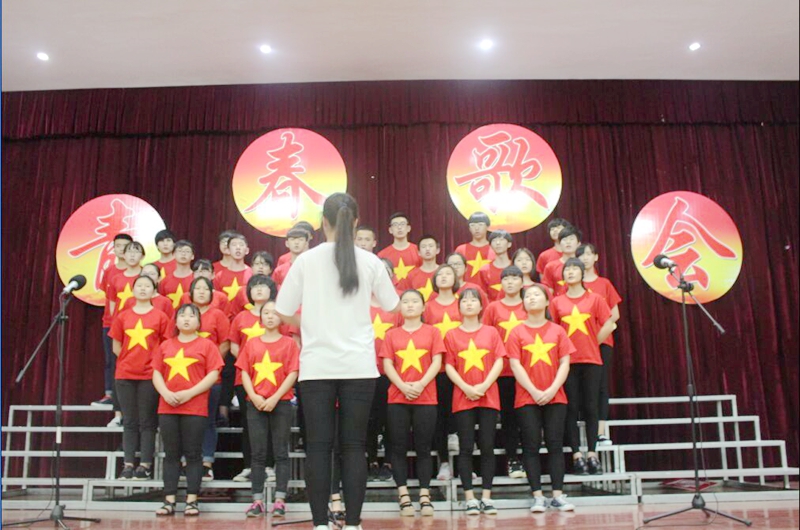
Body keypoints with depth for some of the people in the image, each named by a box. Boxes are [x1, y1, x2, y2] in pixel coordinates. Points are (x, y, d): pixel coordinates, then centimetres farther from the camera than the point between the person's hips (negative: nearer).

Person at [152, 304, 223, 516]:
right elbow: (156, 373, 11)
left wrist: (189, 393, -13)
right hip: (167, 407, 3)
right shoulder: (165, 346, 14)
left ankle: (192, 501, 5)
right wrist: (166, 393, -7)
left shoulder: (206, 345, 3)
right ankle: (169, 501, 11)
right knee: (171, 454, 6)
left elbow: (213, 375, -4)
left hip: (195, 409, -3)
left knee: (193, 454, 0)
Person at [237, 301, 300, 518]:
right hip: (255, 404, 2)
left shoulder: (289, 343, 2)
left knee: (281, 453, 2)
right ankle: (257, 500, 9)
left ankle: (280, 499, 6)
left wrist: (275, 398, -13)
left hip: (281, 403, -2)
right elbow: (244, 373, 5)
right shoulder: (251, 344, 9)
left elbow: (293, 374, -5)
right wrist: (254, 397, -9)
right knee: (258, 453, 4)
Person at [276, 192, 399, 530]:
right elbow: (391, 305, 12)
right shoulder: (370, 261, 0)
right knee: (354, 445, 6)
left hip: (317, 365, 0)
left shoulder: (306, 260, -1)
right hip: (359, 365, 1)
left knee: (318, 446, 5)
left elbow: (284, 312, 1)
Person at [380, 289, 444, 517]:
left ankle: (425, 497, 10)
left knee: (423, 448, 3)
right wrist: (403, 386, -12)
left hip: (426, 398, -1)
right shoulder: (392, 334, 9)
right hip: (397, 398, 1)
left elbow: (437, 362, 0)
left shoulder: (432, 332, 7)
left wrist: (420, 384, -13)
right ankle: (404, 497, 7)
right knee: (399, 448, 1)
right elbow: (387, 364, 3)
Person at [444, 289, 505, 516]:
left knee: (487, 447, 2)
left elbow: (499, 362, 1)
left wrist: (484, 386, -11)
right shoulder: (451, 335, 5)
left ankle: (486, 497, 9)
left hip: (489, 397, 1)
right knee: (466, 448, 0)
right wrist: (466, 388, -11)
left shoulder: (491, 332, 7)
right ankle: (470, 498, 6)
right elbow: (448, 366, 1)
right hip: (462, 398, 0)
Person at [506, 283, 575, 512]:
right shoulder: (517, 332, 3)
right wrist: (534, 391, -12)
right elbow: (515, 365, -4)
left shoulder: (557, 330, 7)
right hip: (527, 398, -1)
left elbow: (564, 363, 2)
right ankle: (537, 496, 5)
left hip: (555, 397, 1)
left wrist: (552, 389, -10)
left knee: (555, 445, 2)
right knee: (531, 446, 0)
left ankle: (558, 495, 7)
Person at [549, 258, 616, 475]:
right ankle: (577, 455, 7)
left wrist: (591, 344, 3)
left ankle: (592, 454, 11)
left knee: (591, 407, 3)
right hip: (567, 360, 0)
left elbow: (609, 325, 4)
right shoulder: (556, 302, 5)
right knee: (571, 408, 1)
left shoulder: (595, 299, 4)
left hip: (591, 360, 0)